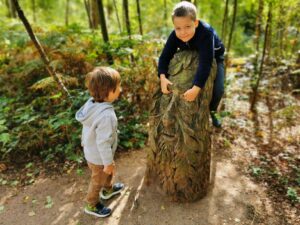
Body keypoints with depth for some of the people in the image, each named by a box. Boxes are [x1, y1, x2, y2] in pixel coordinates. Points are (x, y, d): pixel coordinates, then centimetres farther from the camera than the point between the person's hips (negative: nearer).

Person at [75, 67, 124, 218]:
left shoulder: (91, 103, -13)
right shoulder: (107, 116, -40)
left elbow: (87, 127, 2)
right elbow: (103, 143, -32)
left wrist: (84, 141, 19)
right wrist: (108, 163, -18)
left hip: (91, 151, 8)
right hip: (98, 157, -8)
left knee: (109, 172, 32)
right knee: (98, 181, 19)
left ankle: (108, 190, 59)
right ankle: (91, 205, 45)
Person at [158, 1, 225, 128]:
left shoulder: (206, 32, -43)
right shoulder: (174, 36, -28)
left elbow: (205, 62, -49)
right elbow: (165, 57, -25)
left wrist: (196, 88, -57)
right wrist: (163, 77, -44)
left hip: (213, 58, -3)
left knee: (218, 89, -18)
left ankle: (211, 111, 14)